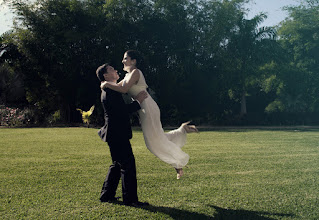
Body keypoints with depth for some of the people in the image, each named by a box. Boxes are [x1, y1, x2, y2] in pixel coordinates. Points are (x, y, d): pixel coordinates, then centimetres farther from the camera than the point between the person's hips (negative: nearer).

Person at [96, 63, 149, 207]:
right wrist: (138, 101, -15)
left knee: (117, 165, 17)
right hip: (117, 134, -11)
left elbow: (122, 109, 25)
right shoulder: (109, 92, -15)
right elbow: (122, 111, -21)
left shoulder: (112, 90, 18)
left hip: (117, 134, 11)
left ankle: (106, 195, 25)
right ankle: (130, 199, -1)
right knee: (128, 164, -7)